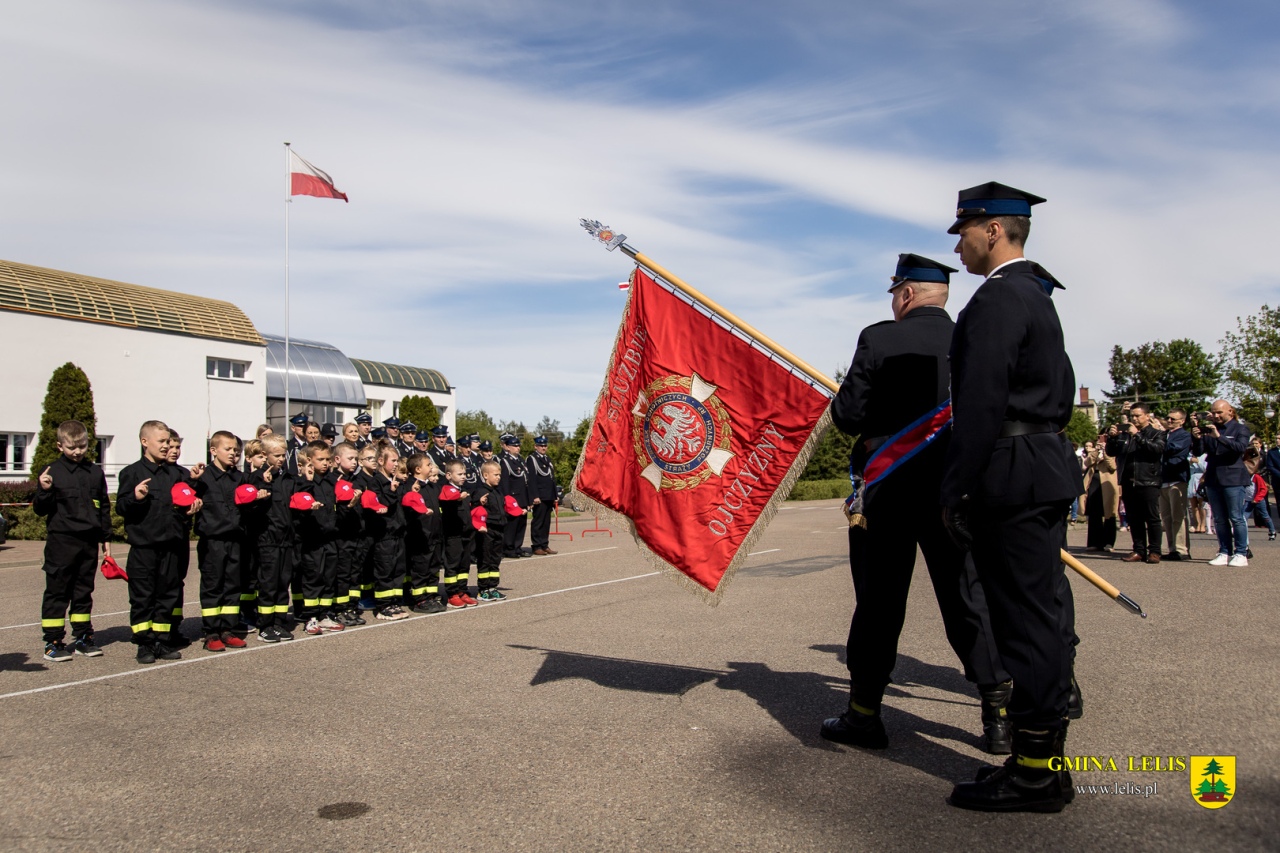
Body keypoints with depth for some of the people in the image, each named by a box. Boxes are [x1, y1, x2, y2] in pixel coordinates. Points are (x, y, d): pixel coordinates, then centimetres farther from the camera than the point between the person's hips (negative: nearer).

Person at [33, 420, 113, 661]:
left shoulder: (96, 473, 9)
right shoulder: (52, 472, -3)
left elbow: (104, 507, 16)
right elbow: (40, 510, -2)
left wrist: (106, 538, 16)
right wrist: (44, 491, -21)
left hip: (89, 542, 4)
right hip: (61, 542, -4)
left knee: (84, 591, 11)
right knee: (57, 592, 1)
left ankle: (83, 637, 19)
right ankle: (53, 641, 7)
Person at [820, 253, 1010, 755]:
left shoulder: (879, 339, -8)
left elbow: (847, 415, -10)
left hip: (889, 490, -3)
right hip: (956, 492, 3)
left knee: (878, 600, 6)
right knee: (969, 597, 9)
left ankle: (864, 714, 15)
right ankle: (1000, 717, 10)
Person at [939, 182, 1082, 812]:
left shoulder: (996, 298, -12)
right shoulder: (1037, 296, 20)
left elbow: (981, 402, -20)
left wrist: (958, 489, -18)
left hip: (1010, 476, -10)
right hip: (1047, 471, 10)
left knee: (1025, 616, -5)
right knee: (1043, 611, 13)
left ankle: (1034, 772, 3)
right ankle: (1047, 756, 23)